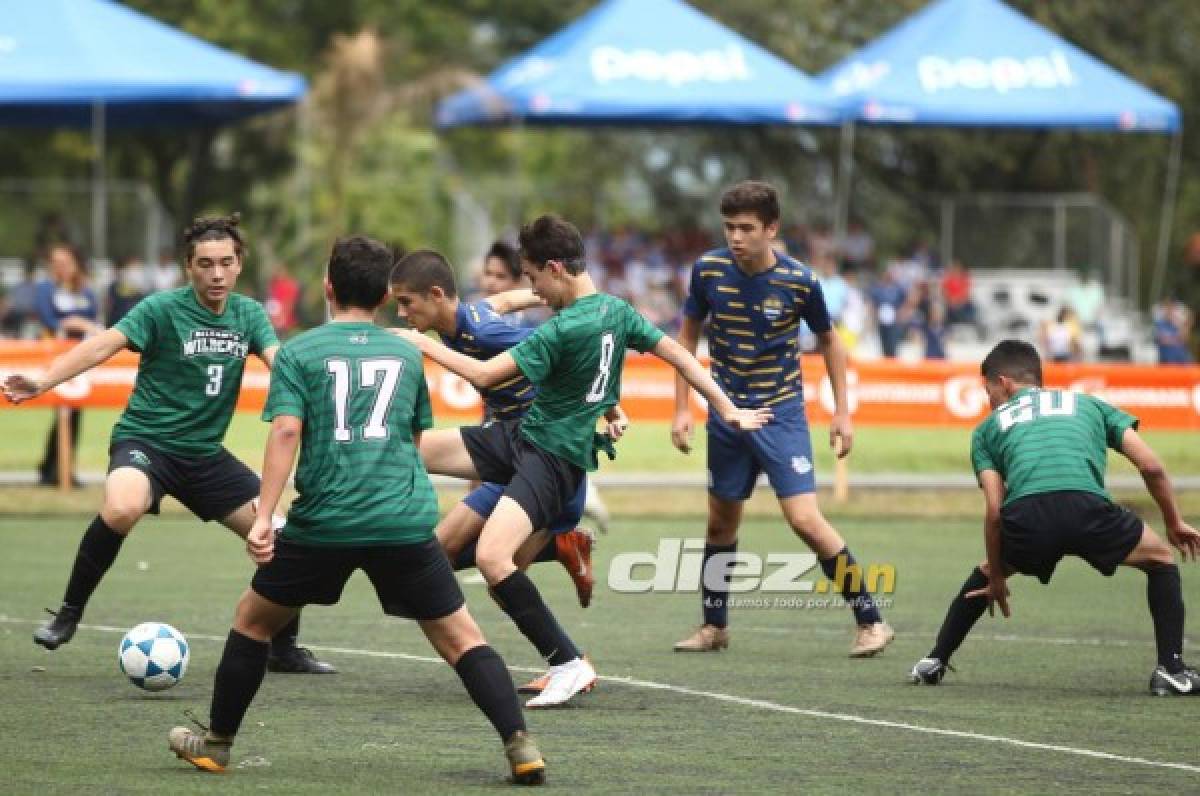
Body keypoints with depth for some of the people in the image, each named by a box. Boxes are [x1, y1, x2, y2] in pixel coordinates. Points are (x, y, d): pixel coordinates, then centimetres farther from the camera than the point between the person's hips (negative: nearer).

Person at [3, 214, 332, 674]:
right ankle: (68, 614, -15)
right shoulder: (163, 309, -12)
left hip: (205, 453, 6)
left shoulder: (249, 314, 4)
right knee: (122, 509, -36)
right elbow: (103, 346, -21)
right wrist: (42, 383, -34)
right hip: (146, 441, -6)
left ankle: (284, 650, 21)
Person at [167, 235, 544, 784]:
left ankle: (216, 743, 27)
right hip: (406, 522, 2)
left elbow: (286, 432, -9)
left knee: (253, 619, 20)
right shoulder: (407, 354, 15)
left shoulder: (299, 353, 5)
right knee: (460, 638, 6)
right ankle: (520, 747, -10)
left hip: (323, 523, -2)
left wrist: (263, 517, -13)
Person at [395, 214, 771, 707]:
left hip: (553, 458, -10)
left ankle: (568, 665, -17)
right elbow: (677, 354, 9)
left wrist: (422, 343, -9)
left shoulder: (565, 330, -23)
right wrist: (726, 409, 17)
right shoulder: (616, 311, 3)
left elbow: (485, 375, -20)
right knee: (412, 449, 2)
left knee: (492, 559, -24)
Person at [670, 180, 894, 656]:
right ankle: (714, 626, 29)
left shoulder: (799, 281, -14)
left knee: (805, 519, -14)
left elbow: (828, 341, 3)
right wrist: (681, 408, 3)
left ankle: (870, 621, -6)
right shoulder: (709, 270, -8)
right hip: (726, 415, 3)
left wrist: (841, 412, 1)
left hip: (781, 414, -3)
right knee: (721, 522, 13)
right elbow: (688, 336, 7)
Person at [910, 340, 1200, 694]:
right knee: (1161, 559, 26)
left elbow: (995, 512, 17)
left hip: (1025, 518, 1)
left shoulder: (988, 428, 29)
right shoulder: (1089, 404, 32)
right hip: (1089, 507, -1)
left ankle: (934, 662, 32)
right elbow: (1151, 466, 21)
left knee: (986, 572, 35)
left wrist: (996, 578, 27)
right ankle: (1170, 669, 13)